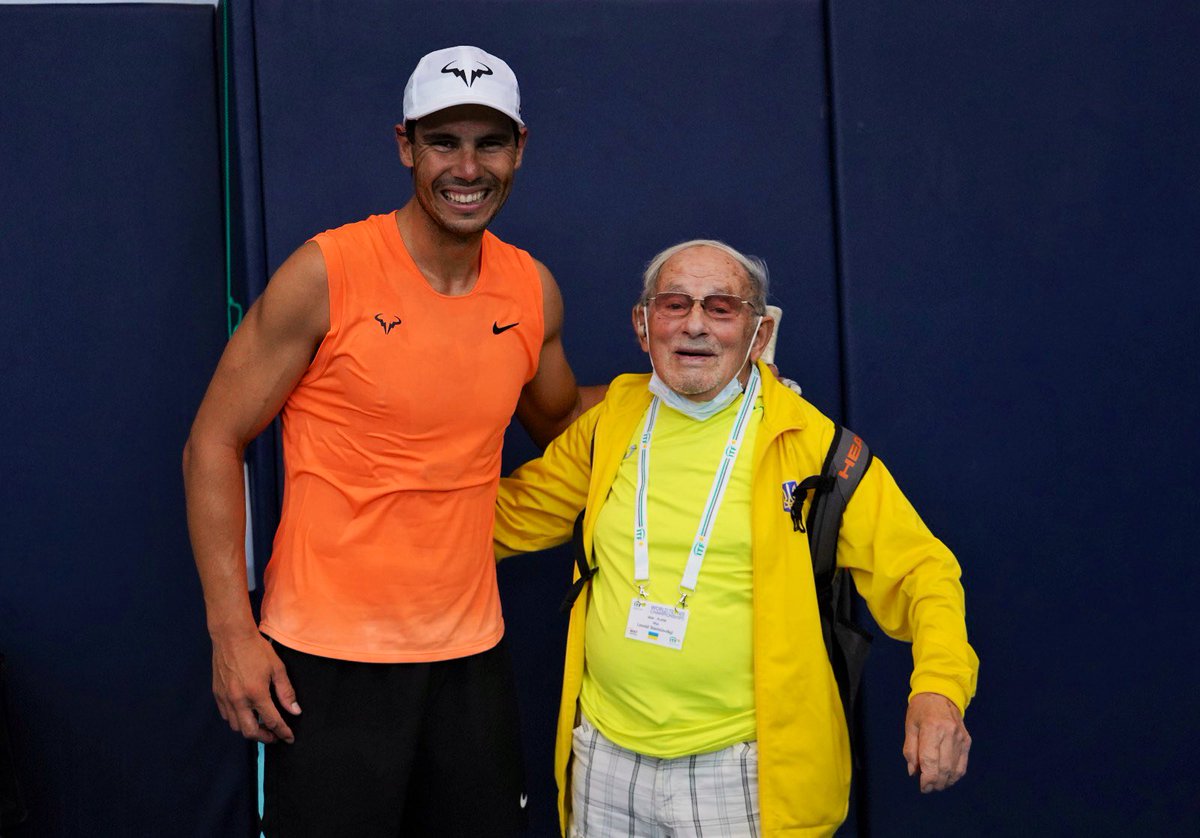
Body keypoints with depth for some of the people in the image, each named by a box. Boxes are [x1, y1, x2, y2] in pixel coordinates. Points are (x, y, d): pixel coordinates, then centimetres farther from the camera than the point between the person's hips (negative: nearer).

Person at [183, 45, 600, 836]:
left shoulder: (534, 290, 2)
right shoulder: (329, 273, -11)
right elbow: (214, 443, -7)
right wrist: (232, 629, -13)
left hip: (471, 654, 5)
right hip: (329, 659, -4)